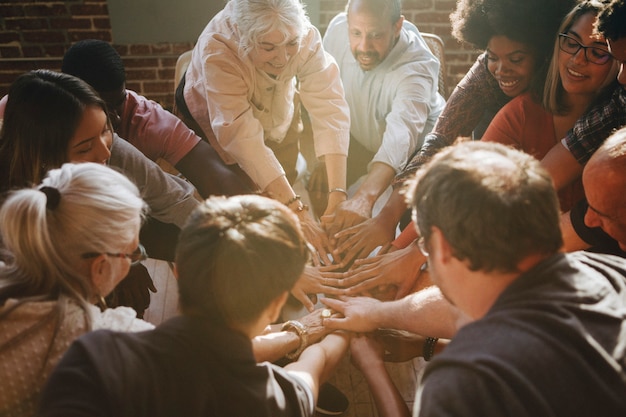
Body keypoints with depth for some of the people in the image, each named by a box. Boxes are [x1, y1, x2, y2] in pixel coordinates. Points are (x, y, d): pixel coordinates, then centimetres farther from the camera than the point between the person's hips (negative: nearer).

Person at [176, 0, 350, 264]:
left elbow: (329, 108, -40)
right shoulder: (216, 51, -42)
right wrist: (296, 210, -54)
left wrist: (337, 195, -51)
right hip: (209, 118, -2)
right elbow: (243, 137, -48)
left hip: (278, 113, 3)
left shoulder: (306, 36, -34)